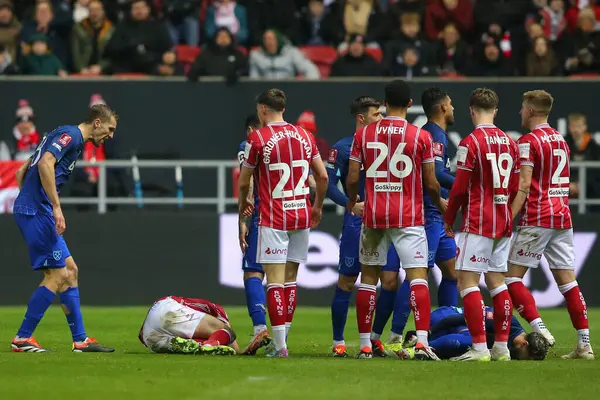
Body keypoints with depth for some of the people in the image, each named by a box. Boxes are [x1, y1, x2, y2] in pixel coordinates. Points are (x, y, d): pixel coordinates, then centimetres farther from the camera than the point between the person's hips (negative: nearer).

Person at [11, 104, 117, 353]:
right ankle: (23, 338, -5)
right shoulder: (70, 135, -7)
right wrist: (56, 207, -25)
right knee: (57, 275, -8)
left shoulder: (71, 138, 22)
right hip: (37, 211, -10)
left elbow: (22, 171, 26)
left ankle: (80, 340, 13)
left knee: (69, 270, 11)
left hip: (29, 210, 10)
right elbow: (45, 164, -25)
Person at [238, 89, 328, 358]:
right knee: (290, 279, 12)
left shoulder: (257, 138, -7)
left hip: (273, 219, -5)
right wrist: (317, 206, 25)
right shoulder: (304, 136, 7)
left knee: (275, 281, -5)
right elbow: (323, 176, 10)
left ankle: (280, 345, -12)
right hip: (301, 215, 5)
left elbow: (243, 182, 1)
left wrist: (243, 203, 22)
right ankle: (282, 339, 14)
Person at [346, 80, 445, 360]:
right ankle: (422, 342, -19)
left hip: (373, 216, 2)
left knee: (368, 277, 12)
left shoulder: (363, 134, 1)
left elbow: (352, 178, 2)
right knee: (418, 276, -5)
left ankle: (365, 345, 12)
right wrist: (440, 204, 20)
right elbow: (431, 183, -1)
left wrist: (352, 201, 24)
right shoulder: (421, 136, -4)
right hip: (409, 218, -2)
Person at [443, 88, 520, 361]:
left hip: (477, 223, -7)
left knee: (467, 282, -6)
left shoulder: (471, 143, -12)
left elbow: (459, 188, -11)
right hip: (503, 223, 7)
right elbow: (515, 188, 14)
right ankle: (502, 347, 11)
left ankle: (479, 347, -13)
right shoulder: (509, 143, 10)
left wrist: (448, 220, 1)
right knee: (496, 281, 12)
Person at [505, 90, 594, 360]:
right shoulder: (561, 140, 16)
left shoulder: (528, 142, -8)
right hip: (563, 217, 7)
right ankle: (584, 344, -1)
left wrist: (508, 218, -17)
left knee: (512, 277, 0)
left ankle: (539, 329, -15)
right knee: (567, 280, 5)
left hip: (536, 219, -7)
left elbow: (523, 186, -16)